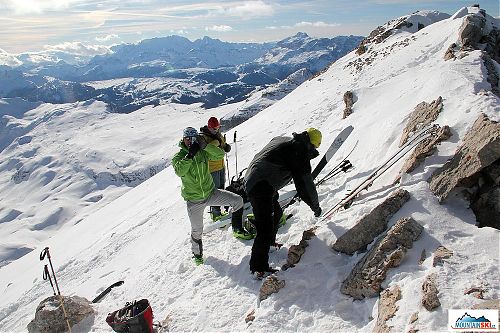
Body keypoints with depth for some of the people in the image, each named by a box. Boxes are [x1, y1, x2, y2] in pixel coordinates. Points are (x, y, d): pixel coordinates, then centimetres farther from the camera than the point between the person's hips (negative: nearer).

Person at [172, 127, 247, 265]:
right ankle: (197, 254, 34)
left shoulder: (202, 152, -3)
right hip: (194, 200, -2)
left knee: (238, 200, -9)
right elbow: (179, 171, -30)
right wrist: (190, 154, -35)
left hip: (210, 192, 2)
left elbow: (220, 155, -16)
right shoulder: (178, 156, -9)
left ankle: (237, 229, 12)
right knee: (197, 231, 6)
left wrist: (205, 146, -27)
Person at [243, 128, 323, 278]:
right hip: (261, 186, -10)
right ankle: (259, 268, -5)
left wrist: (274, 192, 40)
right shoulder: (300, 150, -9)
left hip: (251, 180, 10)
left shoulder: (281, 140, 18)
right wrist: (315, 206, 6)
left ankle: (270, 242, 45)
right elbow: (305, 183, -7)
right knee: (266, 227, -10)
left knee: (276, 212, 27)